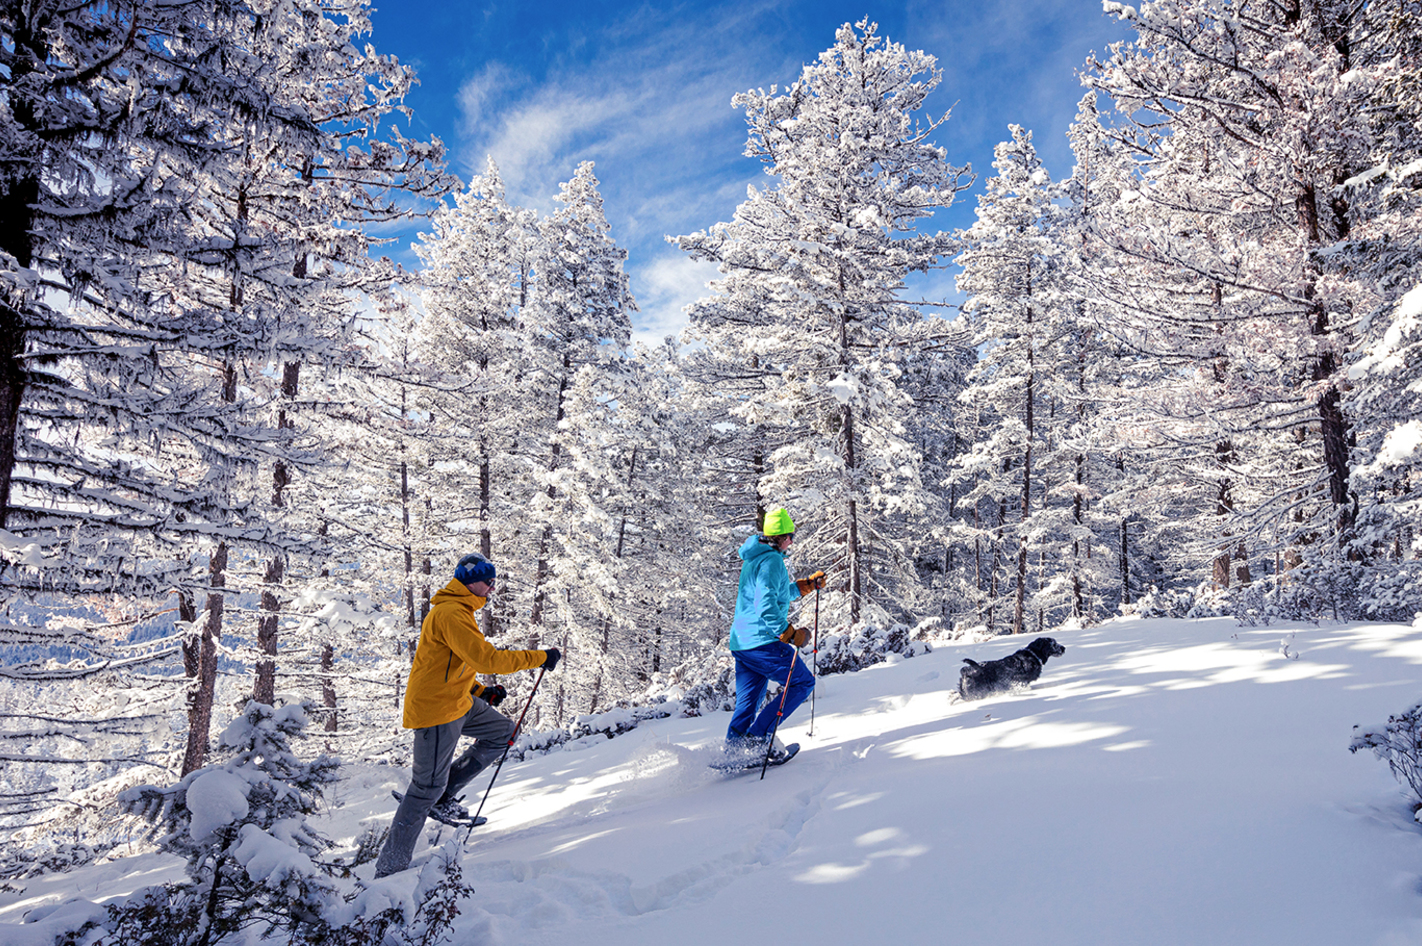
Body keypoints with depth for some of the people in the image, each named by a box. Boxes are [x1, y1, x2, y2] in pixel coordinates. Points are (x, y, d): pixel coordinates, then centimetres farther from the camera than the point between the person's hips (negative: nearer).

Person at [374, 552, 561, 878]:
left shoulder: (457, 611, 15)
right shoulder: (451, 613, -19)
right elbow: (485, 658, -28)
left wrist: (481, 691, 11)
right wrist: (540, 657, -22)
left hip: (457, 703, 10)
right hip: (435, 709, -10)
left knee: (503, 731, 13)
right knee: (427, 787, -3)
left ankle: (444, 795, 13)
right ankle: (389, 869, 7)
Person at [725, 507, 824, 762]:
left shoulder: (753, 559, 20)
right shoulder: (771, 561, -12)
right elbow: (766, 603, -25)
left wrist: (809, 584, 33)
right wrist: (788, 632, -23)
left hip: (740, 643, 9)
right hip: (763, 641, -9)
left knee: (747, 704, 12)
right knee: (803, 682, 3)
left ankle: (732, 750, 6)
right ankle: (758, 735, -6)